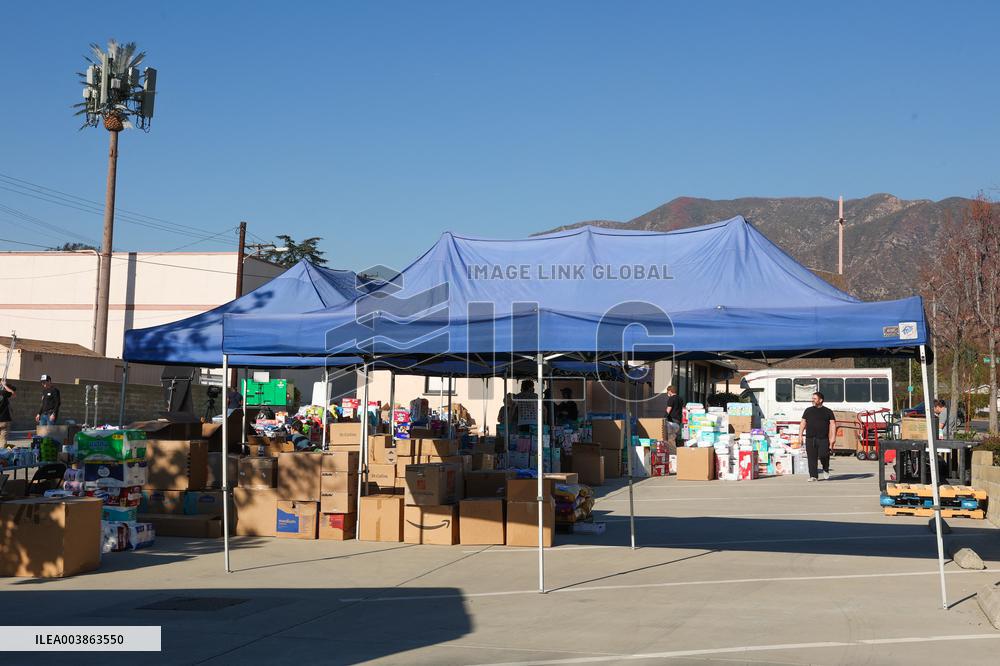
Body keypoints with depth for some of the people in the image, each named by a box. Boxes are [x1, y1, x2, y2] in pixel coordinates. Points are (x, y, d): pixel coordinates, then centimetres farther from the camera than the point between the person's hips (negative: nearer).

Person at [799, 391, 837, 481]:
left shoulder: (828, 411, 9)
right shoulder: (808, 410, 15)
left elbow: (833, 424, 3)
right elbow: (803, 423, 15)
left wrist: (833, 437, -8)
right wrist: (800, 436, 6)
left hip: (823, 439, -2)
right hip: (810, 439, 2)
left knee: (823, 456, -12)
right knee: (812, 458, -2)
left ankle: (826, 470, 17)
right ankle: (813, 476, 2)